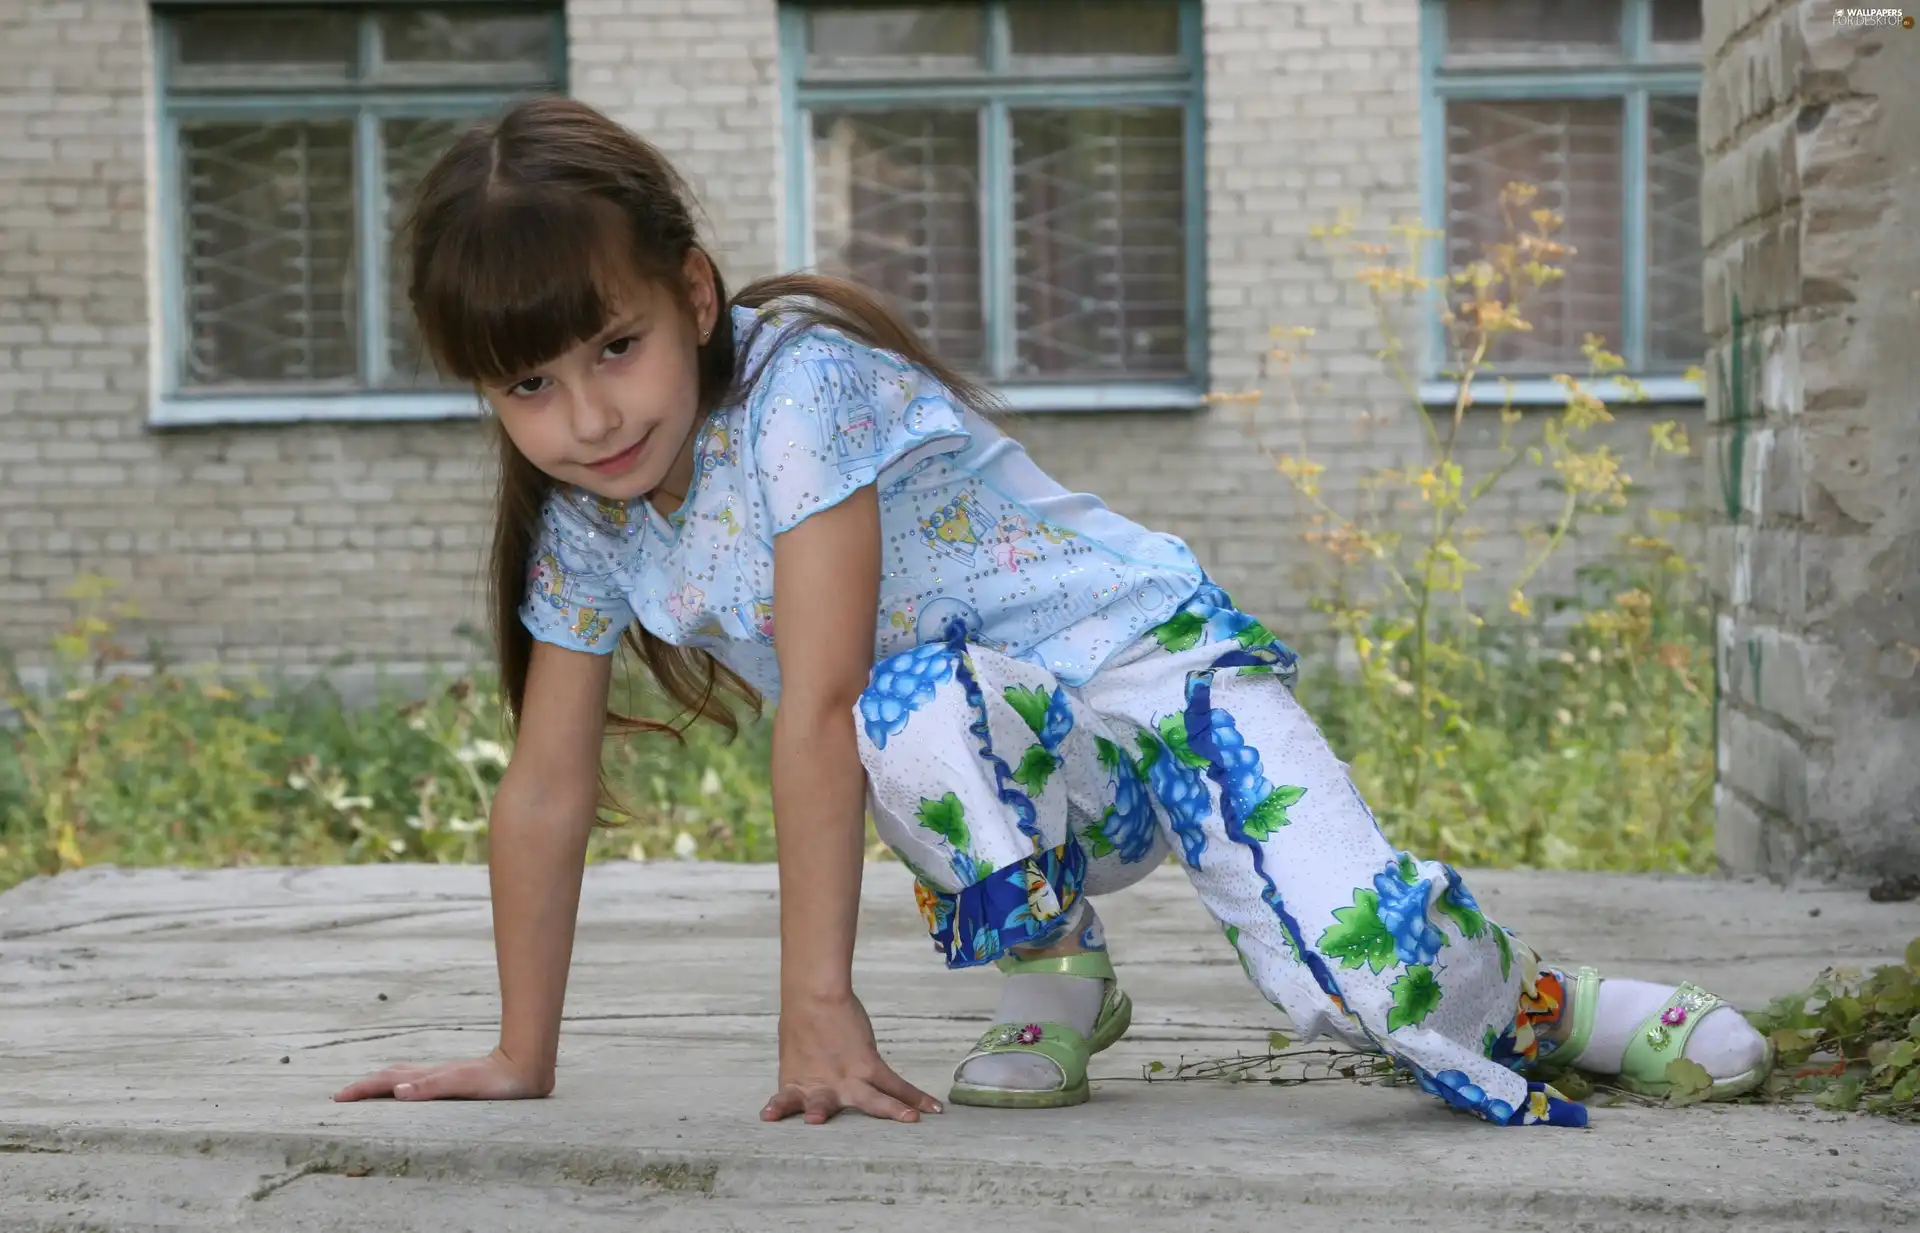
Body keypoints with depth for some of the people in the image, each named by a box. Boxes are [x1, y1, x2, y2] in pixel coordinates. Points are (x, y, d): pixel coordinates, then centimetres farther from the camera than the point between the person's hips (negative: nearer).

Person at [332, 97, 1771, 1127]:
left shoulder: (800, 387, -24)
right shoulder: (585, 524, -2)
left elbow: (815, 713, -28)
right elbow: (547, 792, 4)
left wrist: (817, 1005, -30)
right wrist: (520, 1058, 4)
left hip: (1154, 667, -5)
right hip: (1027, 773, 5)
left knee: (1366, 967, -26)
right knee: (914, 714, -33)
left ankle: (1547, 1004, 9)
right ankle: (1056, 972, -5)